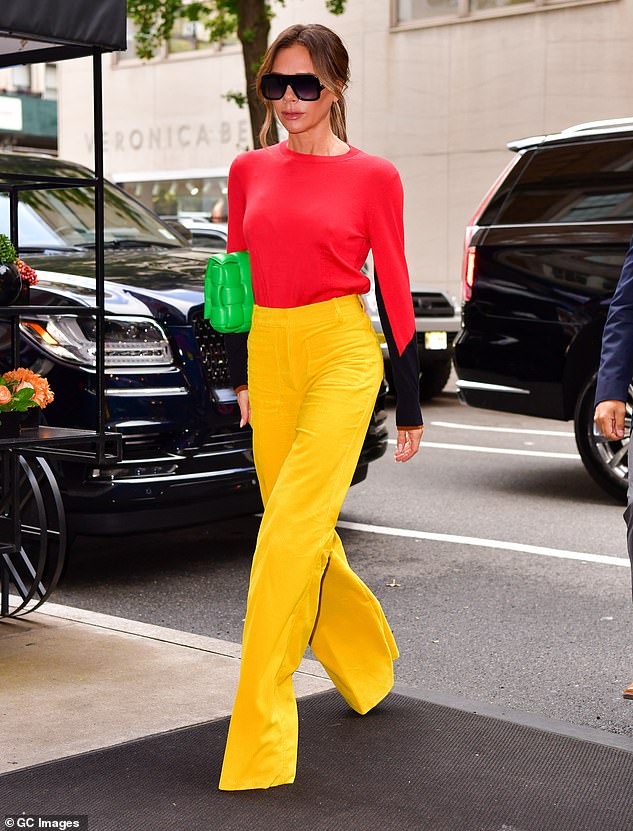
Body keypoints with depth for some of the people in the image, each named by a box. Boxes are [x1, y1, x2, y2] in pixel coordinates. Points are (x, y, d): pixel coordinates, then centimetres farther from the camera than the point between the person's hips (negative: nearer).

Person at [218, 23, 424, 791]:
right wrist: (239, 373, 16)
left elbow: (393, 287, 0)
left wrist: (409, 403, 1)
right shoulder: (250, 171, 11)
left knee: (291, 533, -13)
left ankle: (258, 739, -9)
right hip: (270, 357, 5)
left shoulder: (371, 176, -1)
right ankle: (367, 659, 39)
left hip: (341, 353, -5)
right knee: (303, 533, 13)